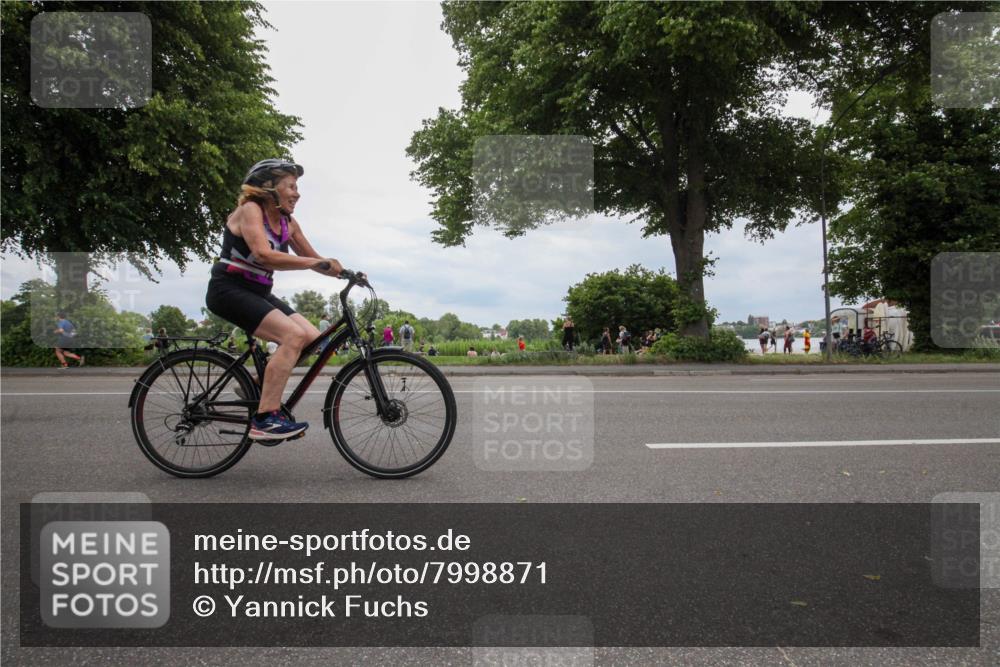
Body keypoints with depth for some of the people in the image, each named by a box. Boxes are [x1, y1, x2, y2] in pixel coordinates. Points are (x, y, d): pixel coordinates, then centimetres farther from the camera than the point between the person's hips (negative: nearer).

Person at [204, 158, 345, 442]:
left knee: (313, 339, -8)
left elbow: (314, 258, 13)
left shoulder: (288, 223, 10)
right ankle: (265, 418, -27)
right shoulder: (250, 210, -13)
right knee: (293, 335, -27)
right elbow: (264, 255, -29)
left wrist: (344, 272, -3)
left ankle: (261, 386, 8)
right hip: (229, 289, -8)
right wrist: (314, 262, -31)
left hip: (259, 293, 8)